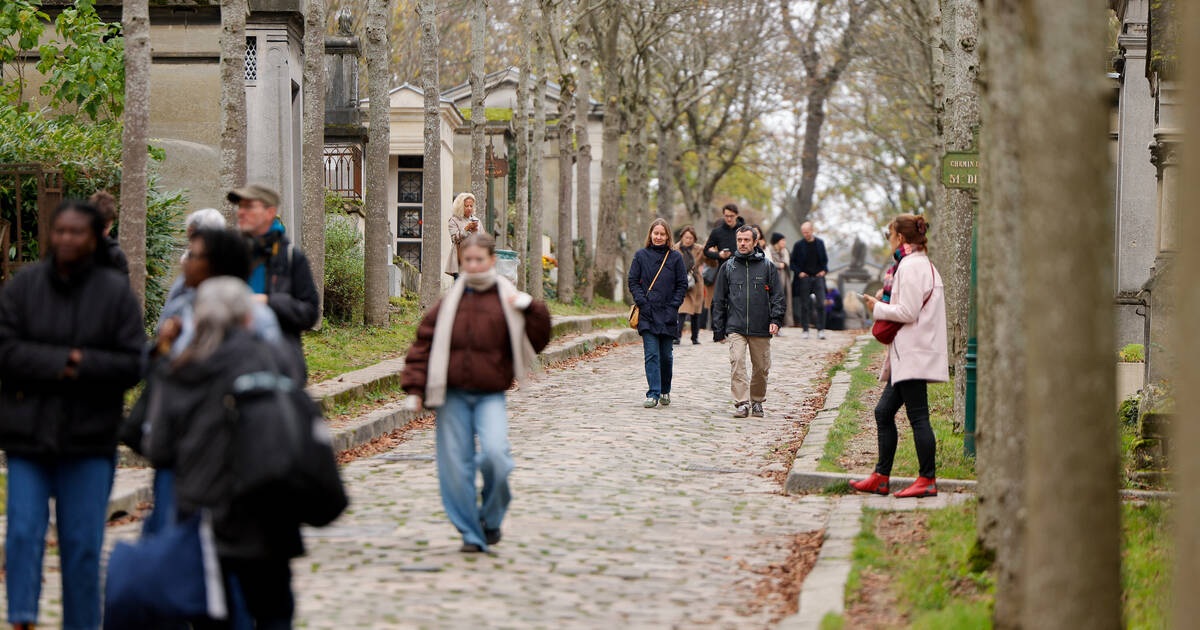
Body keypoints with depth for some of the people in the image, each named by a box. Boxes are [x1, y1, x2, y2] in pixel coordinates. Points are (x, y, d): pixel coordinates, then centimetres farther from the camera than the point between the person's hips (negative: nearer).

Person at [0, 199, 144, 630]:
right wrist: (63, 363, -17)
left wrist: (83, 365, -18)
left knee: (83, 544, 3)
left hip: (89, 437, 0)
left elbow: (133, 364, -3)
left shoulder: (116, 292, 0)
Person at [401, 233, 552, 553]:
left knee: (494, 452, -23)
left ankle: (491, 518, 2)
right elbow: (424, 343, 9)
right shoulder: (449, 302, 7)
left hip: (490, 397, -2)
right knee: (455, 464, 0)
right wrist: (415, 386, 1)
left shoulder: (508, 302, 3)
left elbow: (535, 342, 3)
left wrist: (531, 310, -12)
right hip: (453, 397, 2)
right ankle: (470, 535, 12)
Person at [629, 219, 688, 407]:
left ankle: (665, 391, 24)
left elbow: (682, 284, 5)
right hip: (648, 314, -1)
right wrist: (642, 302, -8)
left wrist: (673, 306, -6)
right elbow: (633, 281, 5)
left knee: (666, 355, 7)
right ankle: (653, 394, -11)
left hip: (668, 314, 1)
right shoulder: (641, 256, 5)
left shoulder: (675, 257, 4)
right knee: (651, 354, -8)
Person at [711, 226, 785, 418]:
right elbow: (719, 300, 13)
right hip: (735, 327, 0)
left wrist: (775, 319, -8)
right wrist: (718, 330, 7)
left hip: (761, 329, 0)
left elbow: (778, 296, 7)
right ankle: (741, 403, -19)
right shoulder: (728, 267, 11)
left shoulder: (767, 267, 8)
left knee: (761, 367, 5)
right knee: (737, 362, -17)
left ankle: (757, 401, 23)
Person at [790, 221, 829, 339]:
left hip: (818, 277, 1)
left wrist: (824, 270, 2)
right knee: (805, 306, 2)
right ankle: (805, 330, 9)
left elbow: (825, 259, 18)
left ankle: (820, 330, -3)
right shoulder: (799, 245, 1)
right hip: (804, 278, -1)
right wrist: (799, 272, -8)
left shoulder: (820, 243, 7)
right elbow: (793, 262, 6)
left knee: (820, 304, -7)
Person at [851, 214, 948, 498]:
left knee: (918, 416, -8)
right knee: (884, 412, 11)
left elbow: (908, 312, -18)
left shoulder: (910, 266, -13)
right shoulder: (924, 264, 19)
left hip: (914, 354, -11)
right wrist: (888, 299, 15)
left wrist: (878, 308, -4)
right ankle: (880, 477, 13)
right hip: (908, 355, 11)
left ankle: (928, 480, -5)